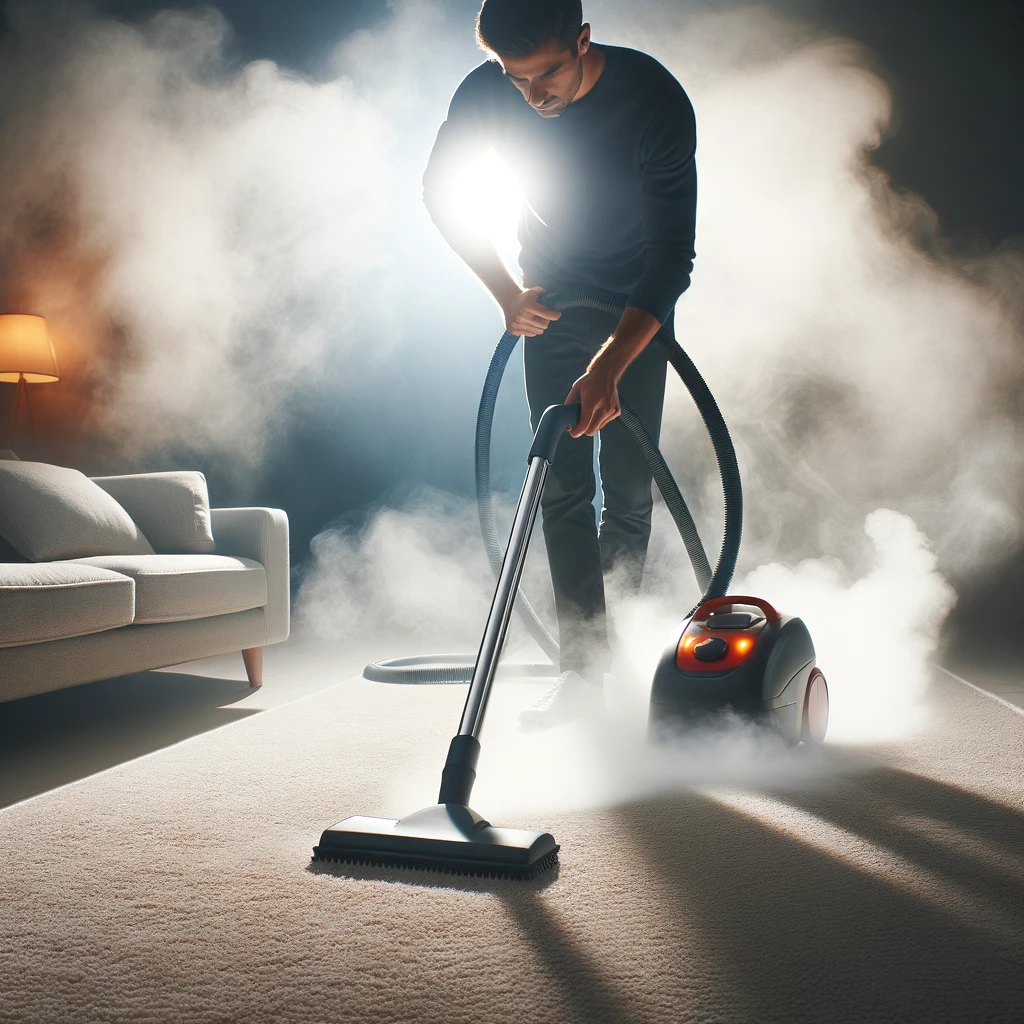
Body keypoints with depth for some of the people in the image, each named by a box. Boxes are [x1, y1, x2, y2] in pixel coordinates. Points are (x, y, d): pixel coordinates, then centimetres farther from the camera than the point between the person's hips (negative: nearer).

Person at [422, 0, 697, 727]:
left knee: (628, 482, -4)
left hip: (638, 306, -2)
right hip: (550, 298, 2)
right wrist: (506, 293, -10)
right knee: (562, 482, -5)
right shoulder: (486, 93, -19)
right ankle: (585, 664, -1)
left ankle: (612, 645, 15)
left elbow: (674, 258, -30)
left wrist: (609, 366, -41)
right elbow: (439, 191, -2)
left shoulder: (656, 100, -28)